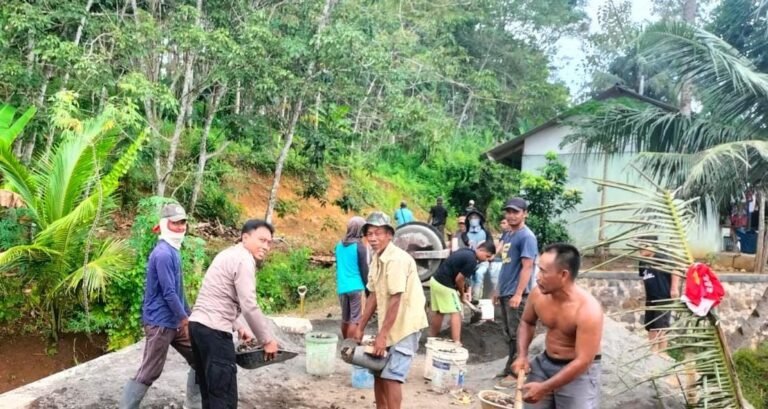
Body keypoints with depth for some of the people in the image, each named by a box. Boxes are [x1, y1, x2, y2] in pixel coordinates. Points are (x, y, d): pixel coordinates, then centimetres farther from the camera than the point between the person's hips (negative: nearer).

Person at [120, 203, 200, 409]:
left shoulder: (173, 251, 11)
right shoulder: (163, 253, -19)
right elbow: (169, 293, -22)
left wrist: (189, 315, 18)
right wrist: (186, 320, -14)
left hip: (175, 321, 10)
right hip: (160, 322, -10)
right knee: (148, 373, -3)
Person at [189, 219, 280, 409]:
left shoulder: (230, 254, 19)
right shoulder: (244, 259, -12)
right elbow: (249, 306, -17)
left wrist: (239, 326, 24)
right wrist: (267, 340, -8)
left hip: (198, 324, 10)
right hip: (214, 330, -10)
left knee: (211, 393, 17)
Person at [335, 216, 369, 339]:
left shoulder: (340, 245, 9)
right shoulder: (359, 246, -10)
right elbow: (364, 269, -9)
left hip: (342, 287, 7)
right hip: (356, 287, -7)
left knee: (345, 319, 17)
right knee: (355, 320, -2)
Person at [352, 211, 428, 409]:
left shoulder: (396, 259, -22)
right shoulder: (376, 258, 6)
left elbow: (395, 300, -24)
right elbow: (374, 296, 11)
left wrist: (382, 335, -23)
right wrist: (361, 327, 12)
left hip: (405, 325, -9)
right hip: (390, 325, 9)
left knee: (391, 376, -9)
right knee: (378, 370, 15)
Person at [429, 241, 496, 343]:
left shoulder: (466, 252, 13)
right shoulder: (471, 260, -17)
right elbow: (459, 279, -13)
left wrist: (463, 291, 15)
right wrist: (462, 294, 4)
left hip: (436, 281, 9)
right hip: (444, 285, -9)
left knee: (438, 312, 18)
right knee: (456, 313, -2)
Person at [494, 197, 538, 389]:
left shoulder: (527, 237, -13)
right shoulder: (507, 235, 14)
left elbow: (527, 267, -19)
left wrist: (518, 294, -23)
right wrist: (498, 289, 20)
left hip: (516, 294, -9)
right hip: (505, 293, 9)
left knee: (517, 335, -2)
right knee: (509, 334, 15)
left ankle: (516, 373, 4)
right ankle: (510, 368, 24)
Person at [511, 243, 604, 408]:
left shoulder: (588, 310, -28)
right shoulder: (538, 294, -12)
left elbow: (583, 361, -26)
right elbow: (527, 322, 11)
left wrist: (544, 388, -24)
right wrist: (522, 356, -4)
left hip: (580, 371, -5)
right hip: (545, 362, 5)